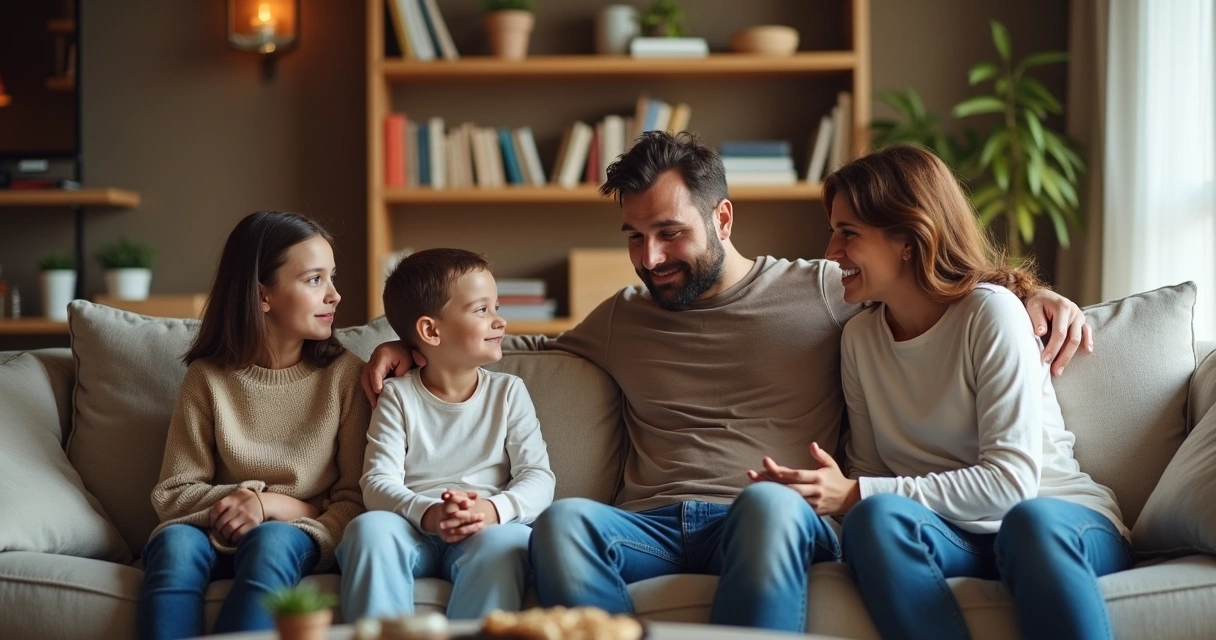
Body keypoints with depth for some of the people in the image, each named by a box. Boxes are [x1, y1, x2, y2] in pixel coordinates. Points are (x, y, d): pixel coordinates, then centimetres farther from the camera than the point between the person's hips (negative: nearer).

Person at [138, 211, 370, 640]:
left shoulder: (344, 374, 2)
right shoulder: (207, 378, 4)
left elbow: (354, 500, -1)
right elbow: (174, 494, 3)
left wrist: (279, 510, -17)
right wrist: (249, 500, -14)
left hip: (302, 539, -1)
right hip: (224, 537, 1)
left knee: (270, 541, -36)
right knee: (175, 543, -33)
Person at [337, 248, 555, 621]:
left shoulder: (508, 392, 13)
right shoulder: (399, 397, 8)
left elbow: (538, 478, 2)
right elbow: (378, 482, -3)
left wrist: (494, 509, -21)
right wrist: (427, 514, -25)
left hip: (487, 529, 0)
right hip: (414, 531, 0)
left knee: (506, 541, -35)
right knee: (369, 528, -33)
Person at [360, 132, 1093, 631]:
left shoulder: (823, 291, 14)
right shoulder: (621, 319, 24)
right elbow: (528, 345, 38)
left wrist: (1029, 292, 5)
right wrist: (415, 345, 27)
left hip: (780, 524, -2)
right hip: (652, 525, 3)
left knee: (768, 501, -41)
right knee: (562, 521, -32)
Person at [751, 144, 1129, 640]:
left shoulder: (991, 312, -8)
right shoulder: (859, 338, 11)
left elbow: (1011, 480, -15)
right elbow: (870, 473, 10)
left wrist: (856, 494, -20)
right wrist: (835, 493, -15)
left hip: (1062, 517, -4)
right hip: (953, 536, 4)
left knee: (1032, 523, -40)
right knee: (876, 518, -31)